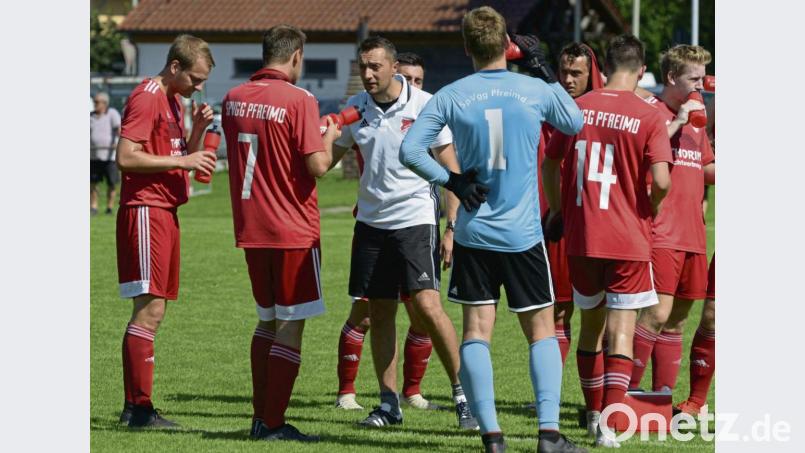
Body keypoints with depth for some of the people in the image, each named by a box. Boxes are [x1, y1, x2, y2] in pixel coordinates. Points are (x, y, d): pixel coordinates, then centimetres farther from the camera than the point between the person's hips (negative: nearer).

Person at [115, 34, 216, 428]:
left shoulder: (174, 101, 18)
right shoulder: (146, 98, -12)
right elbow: (126, 157, -20)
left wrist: (196, 132, 4)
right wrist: (182, 160, -19)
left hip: (166, 211, 10)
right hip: (145, 209, -10)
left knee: (154, 309, 10)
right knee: (149, 309, -11)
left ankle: (135, 406, 13)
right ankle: (139, 407, -11)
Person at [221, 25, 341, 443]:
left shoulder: (233, 99, 6)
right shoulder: (298, 100, -13)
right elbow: (318, 166, -19)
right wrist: (329, 138, 3)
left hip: (251, 230, 7)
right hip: (294, 230, -7)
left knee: (268, 321, 18)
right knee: (292, 325, -1)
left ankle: (260, 418, 17)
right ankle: (273, 424, -3)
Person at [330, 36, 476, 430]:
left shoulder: (424, 106, -8)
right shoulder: (355, 108, 5)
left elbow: (449, 168, -4)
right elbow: (327, 157, 15)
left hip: (415, 217, -5)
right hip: (371, 219, 5)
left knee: (426, 305, -16)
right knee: (379, 312, 6)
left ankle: (463, 393, -5)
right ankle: (389, 403, 14)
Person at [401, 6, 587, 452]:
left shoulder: (450, 97, -3)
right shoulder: (535, 91, -3)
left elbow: (409, 150, -7)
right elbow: (575, 123, 17)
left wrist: (449, 180, 2)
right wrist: (542, 70, 21)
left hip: (473, 232, 1)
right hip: (523, 233, 0)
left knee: (476, 330, 4)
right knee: (541, 331, 8)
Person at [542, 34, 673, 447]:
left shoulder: (578, 108, 3)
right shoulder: (648, 116, -9)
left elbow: (550, 164, 10)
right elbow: (661, 181, -16)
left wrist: (557, 211, 25)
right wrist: (649, 211, 5)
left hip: (580, 238, 4)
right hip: (629, 240, -4)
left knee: (591, 324, 19)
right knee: (620, 332, -2)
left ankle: (594, 413, 29)